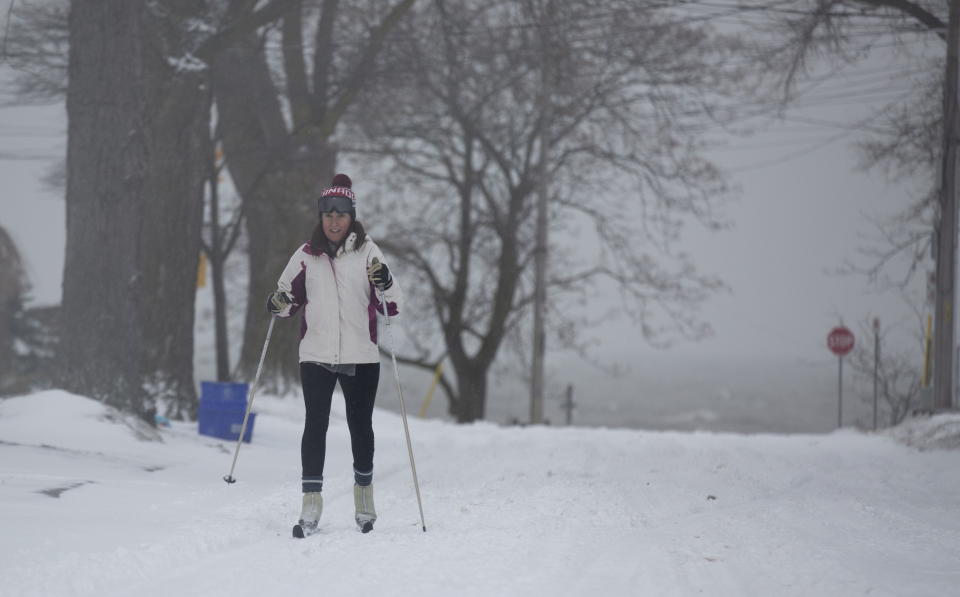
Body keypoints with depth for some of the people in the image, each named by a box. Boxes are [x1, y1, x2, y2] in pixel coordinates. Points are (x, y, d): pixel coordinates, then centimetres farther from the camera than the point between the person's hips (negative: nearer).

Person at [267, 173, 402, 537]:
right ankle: (311, 505, -7)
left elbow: (391, 305, -3)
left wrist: (385, 283, -24)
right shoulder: (306, 256, 6)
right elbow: (290, 300, 15)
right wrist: (279, 305, -7)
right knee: (315, 425, -7)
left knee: (360, 425, 9)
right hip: (316, 354, 1)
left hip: (361, 356, -1)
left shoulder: (367, 251, 1)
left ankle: (364, 497, 25)